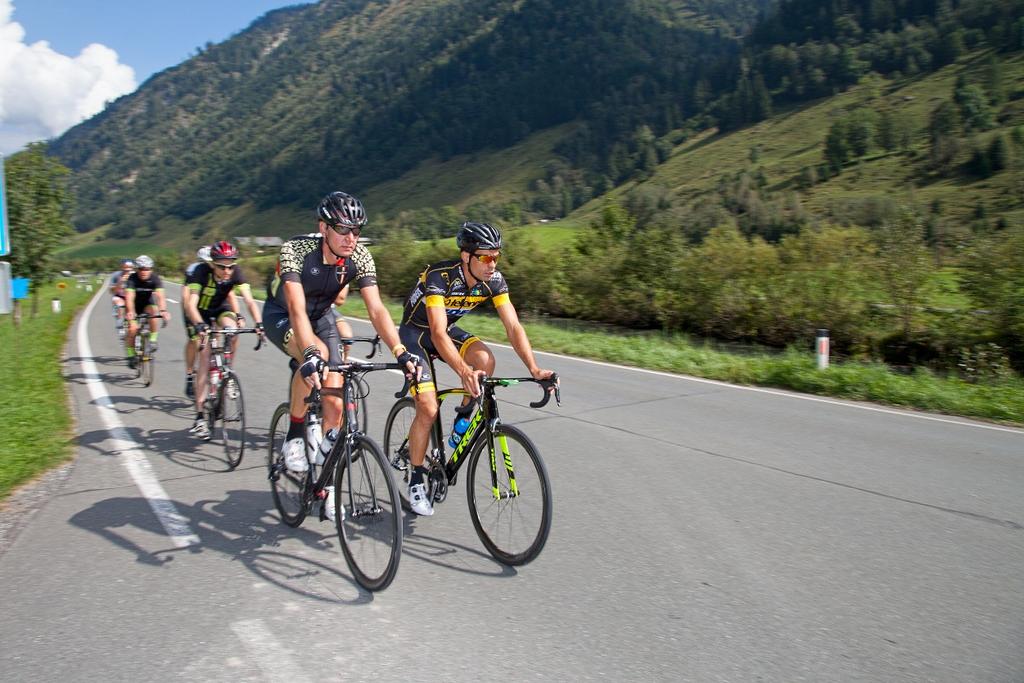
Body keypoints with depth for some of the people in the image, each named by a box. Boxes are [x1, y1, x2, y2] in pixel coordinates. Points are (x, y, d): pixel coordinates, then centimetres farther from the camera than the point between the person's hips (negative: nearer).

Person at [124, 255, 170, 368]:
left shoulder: (155, 278, -22)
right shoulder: (132, 278, -24)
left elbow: (160, 296, -34)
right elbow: (129, 297, -36)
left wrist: (163, 310, -52)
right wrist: (130, 312, -53)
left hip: (148, 304, 1)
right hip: (134, 305, 0)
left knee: (153, 312, -32)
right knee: (133, 329, -17)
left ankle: (152, 339, -14)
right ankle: (131, 355, 1)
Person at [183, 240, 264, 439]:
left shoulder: (235, 272, -25)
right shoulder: (201, 272, -32)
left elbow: (249, 299, -32)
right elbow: (191, 304, -41)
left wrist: (259, 323, -48)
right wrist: (199, 325, -59)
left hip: (220, 308, 4)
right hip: (199, 312, -3)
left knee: (231, 330, -30)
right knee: (206, 358, -16)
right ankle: (199, 416, -13)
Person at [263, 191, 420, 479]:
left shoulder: (360, 257, -23)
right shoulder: (295, 250, -33)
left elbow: (376, 309, -29)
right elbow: (297, 309, -44)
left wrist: (401, 353, -42)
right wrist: (310, 354, -60)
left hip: (321, 316, 4)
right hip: (281, 315, -4)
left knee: (335, 402, -7)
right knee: (317, 355, -37)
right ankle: (294, 437, -15)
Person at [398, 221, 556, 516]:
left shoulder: (494, 280, -17)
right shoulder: (439, 276, -33)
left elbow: (513, 326, -19)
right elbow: (438, 333, -43)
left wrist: (534, 369, -33)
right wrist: (463, 371, -58)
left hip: (447, 329, 5)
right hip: (415, 332, -5)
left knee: (486, 359, -26)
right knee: (428, 409, -16)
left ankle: (464, 416, 0)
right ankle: (416, 480, 4)